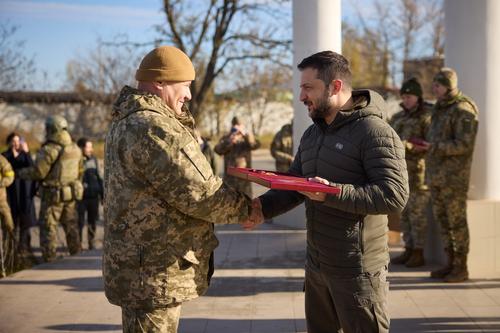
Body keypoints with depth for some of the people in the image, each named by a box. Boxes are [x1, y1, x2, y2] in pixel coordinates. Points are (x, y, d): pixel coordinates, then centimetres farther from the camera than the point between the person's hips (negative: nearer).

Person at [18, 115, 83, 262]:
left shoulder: (49, 150, -18)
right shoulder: (75, 148, 4)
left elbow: (38, 172, -17)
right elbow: (80, 171, 12)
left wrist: (22, 173, 0)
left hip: (53, 195, -7)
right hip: (71, 194, 7)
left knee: (48, 227, 1)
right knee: (70, 225, 18)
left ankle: (49, 258, 1)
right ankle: (76, 254, 24)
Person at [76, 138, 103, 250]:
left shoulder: (93, 159, 9)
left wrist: (102, 193, 14)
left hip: (94, 196, 5)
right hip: (81, 197, -4)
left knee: (92, 221, 9)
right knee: (80, 222, 0)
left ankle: (92, 243, 18)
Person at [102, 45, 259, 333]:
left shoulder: (127, 122, 13)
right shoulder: (153, 127, -22)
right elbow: (200, 192, -20)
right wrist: (246, 209, -6)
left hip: (140, 265, 11)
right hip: (155, 274, -11)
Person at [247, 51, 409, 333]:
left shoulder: (374, 131, -15)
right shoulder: (312, 134, 13)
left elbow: (395, 196, -24)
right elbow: (293, 186, 12)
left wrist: (334, 194, -30)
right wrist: (264, 205, -8)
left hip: (357, 271, -8)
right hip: (316, 266, 8)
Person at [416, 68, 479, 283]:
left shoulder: (462, 110, -13)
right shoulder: (440, 110, 15)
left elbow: (464, 145, -20)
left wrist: (434, 147, -18)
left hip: (454, 176, -9)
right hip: (436, 175, 9)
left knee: (457, 221, -2)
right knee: (442, 220, 11)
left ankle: (461, 268, 6)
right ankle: (451, 264, 19)